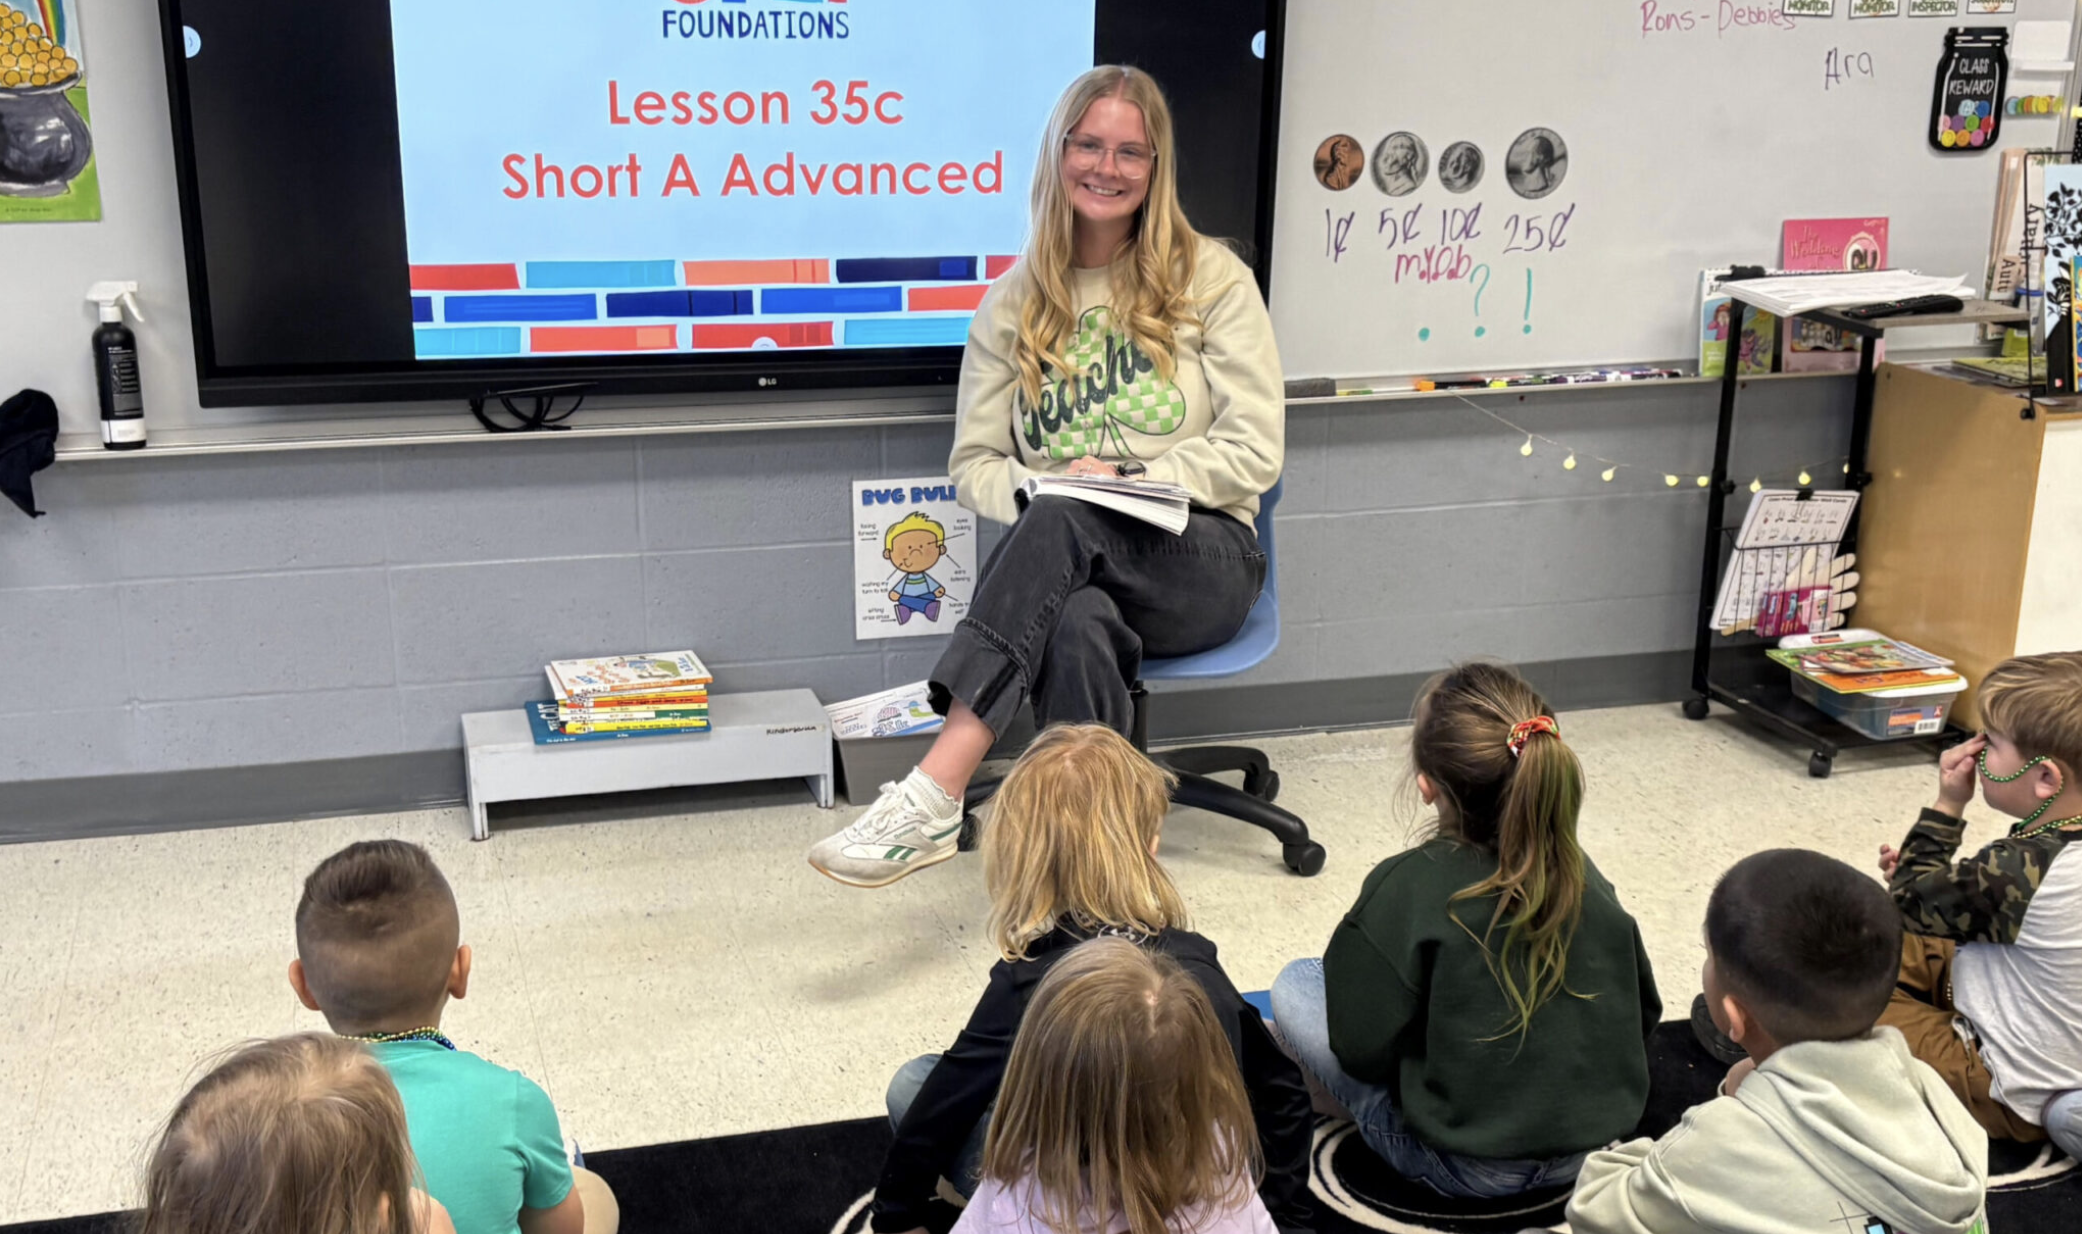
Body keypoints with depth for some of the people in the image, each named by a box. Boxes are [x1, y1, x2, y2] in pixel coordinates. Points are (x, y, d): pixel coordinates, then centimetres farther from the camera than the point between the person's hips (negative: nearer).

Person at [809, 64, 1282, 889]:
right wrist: (1037, 490, -11)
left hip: (1202, 557, -1)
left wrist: (1133, 481, -13)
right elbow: (973, 465, 12)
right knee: (1077, 628, -39)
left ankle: (933, 796, -44)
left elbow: (1255, 450, 0)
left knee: (1065, 523, -36)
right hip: (1069, 569, 2)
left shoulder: (1211, 278, 6)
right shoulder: (1016, 302, 13)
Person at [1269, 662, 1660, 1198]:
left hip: (1467, 1168, -5)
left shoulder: (1405, 888, -21)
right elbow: (1643, 1017, 3)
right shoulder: (1584, 876, -6)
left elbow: (1363, 1048, -18)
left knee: (1295, 985, 7)